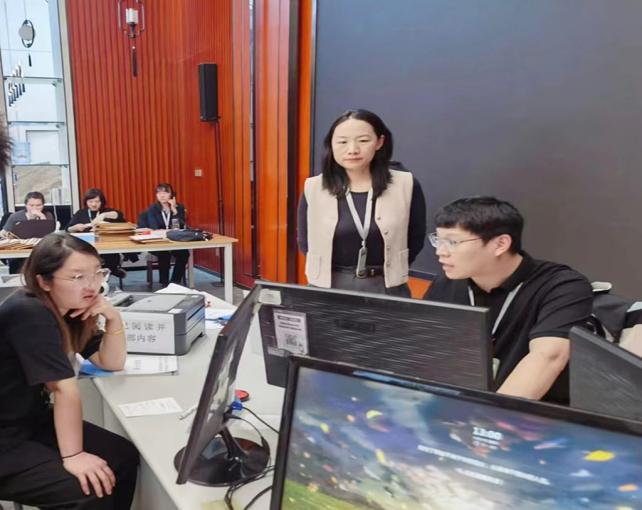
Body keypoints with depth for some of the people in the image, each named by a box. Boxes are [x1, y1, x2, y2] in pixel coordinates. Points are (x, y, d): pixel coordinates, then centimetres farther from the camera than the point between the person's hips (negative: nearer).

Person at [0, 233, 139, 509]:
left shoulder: (73, 308, -1)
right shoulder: (29, 314, -26)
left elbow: (112, 363, 1)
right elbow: (64, 388, -27)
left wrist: (113, 319, -14)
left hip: (35, 421, 8)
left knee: (124, 457, -2)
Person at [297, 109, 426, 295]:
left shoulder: (405, 186, -7)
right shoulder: (313, 189, -7)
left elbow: (416, 239, 3)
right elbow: (305, 243, 3)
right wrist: (342, 270, 1)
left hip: (386, 288, 0)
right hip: (328, 287, 0)